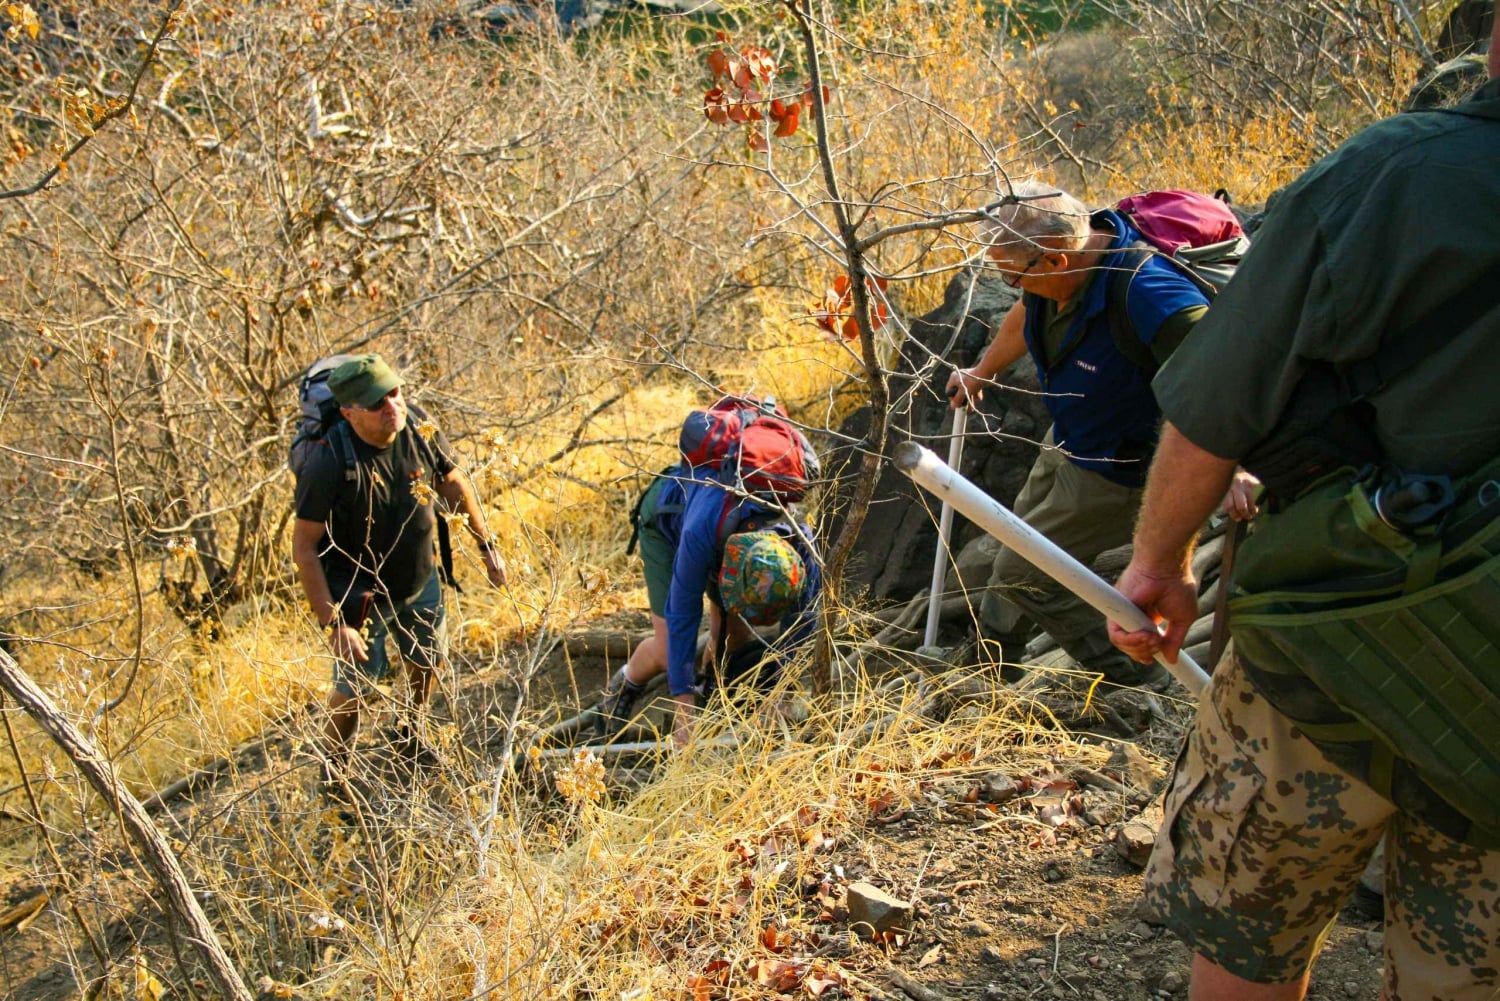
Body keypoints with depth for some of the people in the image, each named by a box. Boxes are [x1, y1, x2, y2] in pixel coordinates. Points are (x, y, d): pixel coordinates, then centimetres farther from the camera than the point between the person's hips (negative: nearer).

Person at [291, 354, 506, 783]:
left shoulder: (420, 430, -16)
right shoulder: (330, 463, -31)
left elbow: (453, 485, 3)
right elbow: (304, 548, -25)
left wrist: (486, 544, 9)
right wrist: (333, 623, -28)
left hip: (420, 583, 5)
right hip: (360, 596, -5)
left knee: (427, 664, 23)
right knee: (353, 687, 4)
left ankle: (409, 737, 52)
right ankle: (334, 768, 33)